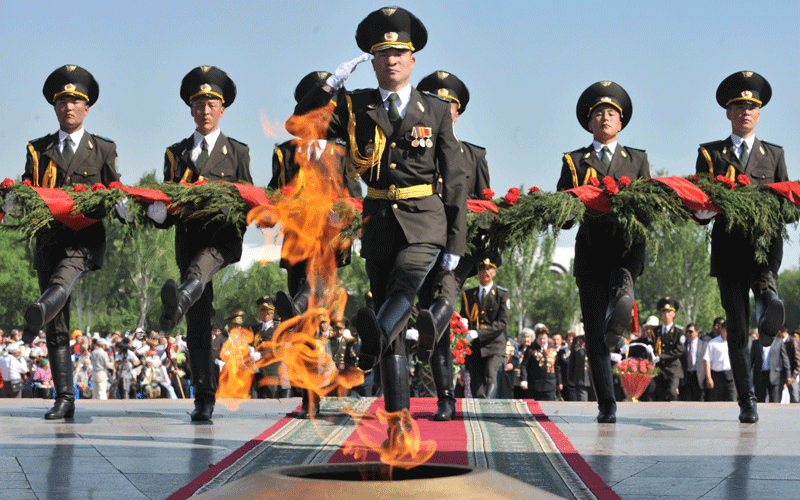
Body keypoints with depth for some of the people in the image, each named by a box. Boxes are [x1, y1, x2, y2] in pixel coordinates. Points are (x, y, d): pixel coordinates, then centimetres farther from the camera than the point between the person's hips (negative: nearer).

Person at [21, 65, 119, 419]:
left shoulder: (103, 150, 15)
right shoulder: (38, 149, 18)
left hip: (85, 238, -2)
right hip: (49, 240, 2)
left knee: (64, 274, -38)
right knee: (58, 326, 0)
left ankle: (39, 313, -68)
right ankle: (64, 399, 2)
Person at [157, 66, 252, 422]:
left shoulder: (237, 152, 14)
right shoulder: (176, 154, 19)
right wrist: (158, 211, -10)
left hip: (223, 236, -3)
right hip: (189, 237, 3)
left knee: (200, 264, -40)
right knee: (198, 324, -1)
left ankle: (178, 304, -72)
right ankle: (204, 399, 1)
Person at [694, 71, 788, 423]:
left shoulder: (774, 154, 16)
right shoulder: (710, 154, 13)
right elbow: (699, 209, 8)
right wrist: (705, 208, -16)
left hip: (764, 240, 1)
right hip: (728, 245, -1)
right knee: (736, 326, -2)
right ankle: (747, 401, 2)